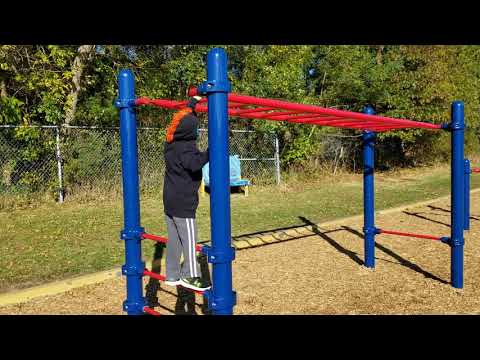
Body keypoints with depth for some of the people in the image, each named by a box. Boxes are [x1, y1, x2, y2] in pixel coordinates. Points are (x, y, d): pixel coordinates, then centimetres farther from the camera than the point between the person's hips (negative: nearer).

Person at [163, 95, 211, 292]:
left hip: (170, 200, 9)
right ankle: (190, 275, 2)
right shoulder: (186, 148, -17)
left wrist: (192, 102, 35)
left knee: (174, 238, 13)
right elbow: (194, 163, -39)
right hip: (183, 202, -9)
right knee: (189, 238, -2)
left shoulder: (171, 143, 9)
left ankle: (172, 275, 21)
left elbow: (183, 117, 25)